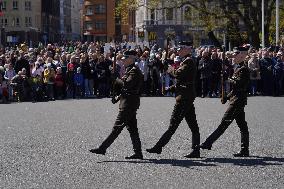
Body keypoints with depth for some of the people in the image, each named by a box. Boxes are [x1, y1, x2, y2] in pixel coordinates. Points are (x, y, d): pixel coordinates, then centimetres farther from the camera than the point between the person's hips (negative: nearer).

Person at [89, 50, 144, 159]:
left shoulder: (134, 71, -14)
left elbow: (127, 84, -28)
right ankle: (138, 153, 12)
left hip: (129, 104, -11)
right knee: (132, 128, 10)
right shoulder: (129, 70, 18)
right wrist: (118, 97, 12)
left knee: (117, 126, -8)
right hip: (129, 102, 11)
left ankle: (103, 148, -8)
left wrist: (116, 80, -12)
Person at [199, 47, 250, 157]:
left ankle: (208, 143, -9)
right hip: (236, 100, 11)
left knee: (224, 123, -9)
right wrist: (227, 97, 15)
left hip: (237, 101, -11)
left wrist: (231, 79, -9)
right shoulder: (239, 68, 18)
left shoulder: (243, 69, -13)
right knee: (242, 126, 9)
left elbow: (239, 84, -25)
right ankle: (244, 150, 10)